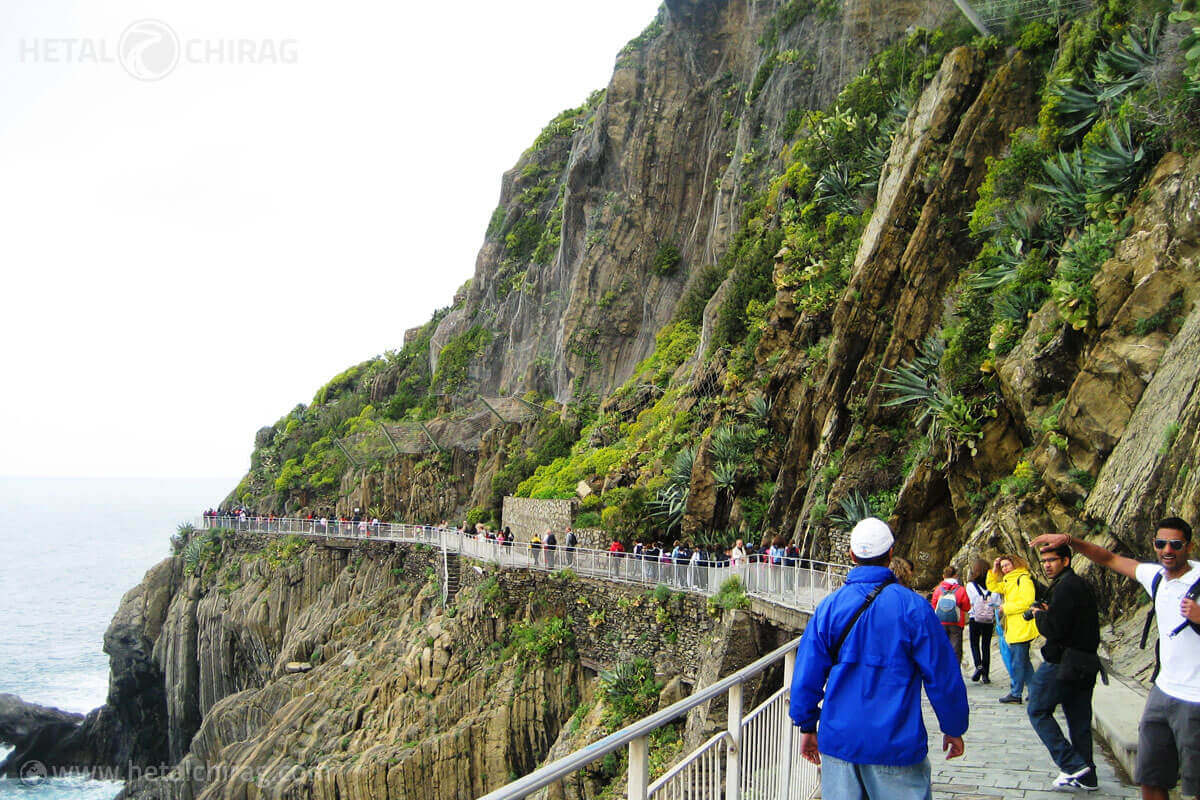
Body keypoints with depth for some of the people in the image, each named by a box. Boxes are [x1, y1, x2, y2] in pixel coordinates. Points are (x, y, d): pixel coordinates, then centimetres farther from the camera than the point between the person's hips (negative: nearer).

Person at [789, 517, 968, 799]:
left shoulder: (829, 606, 0)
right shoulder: (912, 607, -9)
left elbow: (806, 675, 3)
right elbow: (943, 676, -5)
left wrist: (808, 726, 15)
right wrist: (954, 729, 8)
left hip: (838, 742, 3)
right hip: (896, 745, -3)